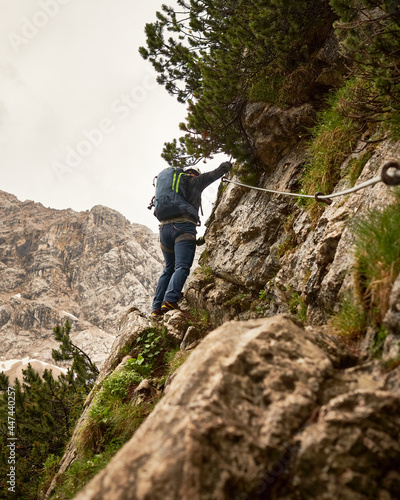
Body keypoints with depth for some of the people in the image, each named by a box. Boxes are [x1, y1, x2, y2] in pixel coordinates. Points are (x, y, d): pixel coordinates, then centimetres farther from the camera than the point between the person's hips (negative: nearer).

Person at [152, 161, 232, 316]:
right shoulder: (196, 181, 16)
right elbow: (218, 172, 23)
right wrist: (227, 164, 43)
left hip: (165, 227, 6)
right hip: (184, 227, -6)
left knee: (168, 269, 16)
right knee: (182, 267, -14)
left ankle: (157, 307, 7)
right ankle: (170, 300, -36)